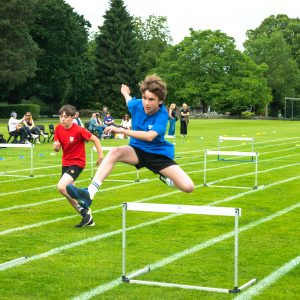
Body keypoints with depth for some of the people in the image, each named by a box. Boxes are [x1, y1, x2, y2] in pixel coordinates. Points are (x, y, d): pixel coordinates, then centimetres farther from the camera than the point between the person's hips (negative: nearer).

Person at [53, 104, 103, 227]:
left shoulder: (79, 130, -19)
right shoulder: (58, 128, -2)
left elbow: (95, 139, -10)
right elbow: (57, 148, 6)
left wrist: (101, 156, -9)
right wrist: (56, 146, -17)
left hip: (77, 163, -7)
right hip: (65, 162, 7)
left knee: (61, 187, -24)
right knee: (70, 193, 11)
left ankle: (83, 209, -8)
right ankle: (87, 218, 25)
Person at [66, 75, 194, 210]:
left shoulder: (162, 114, -23)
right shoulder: (137, 105, -9)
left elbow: (149, 136, -39)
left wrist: (122, 130, -39)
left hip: (159, 154, -3)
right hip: (138, 150, 3)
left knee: (188, 187, -19)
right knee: (114, 152, -32)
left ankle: (166, 178, 20)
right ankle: (89, 194, -42)